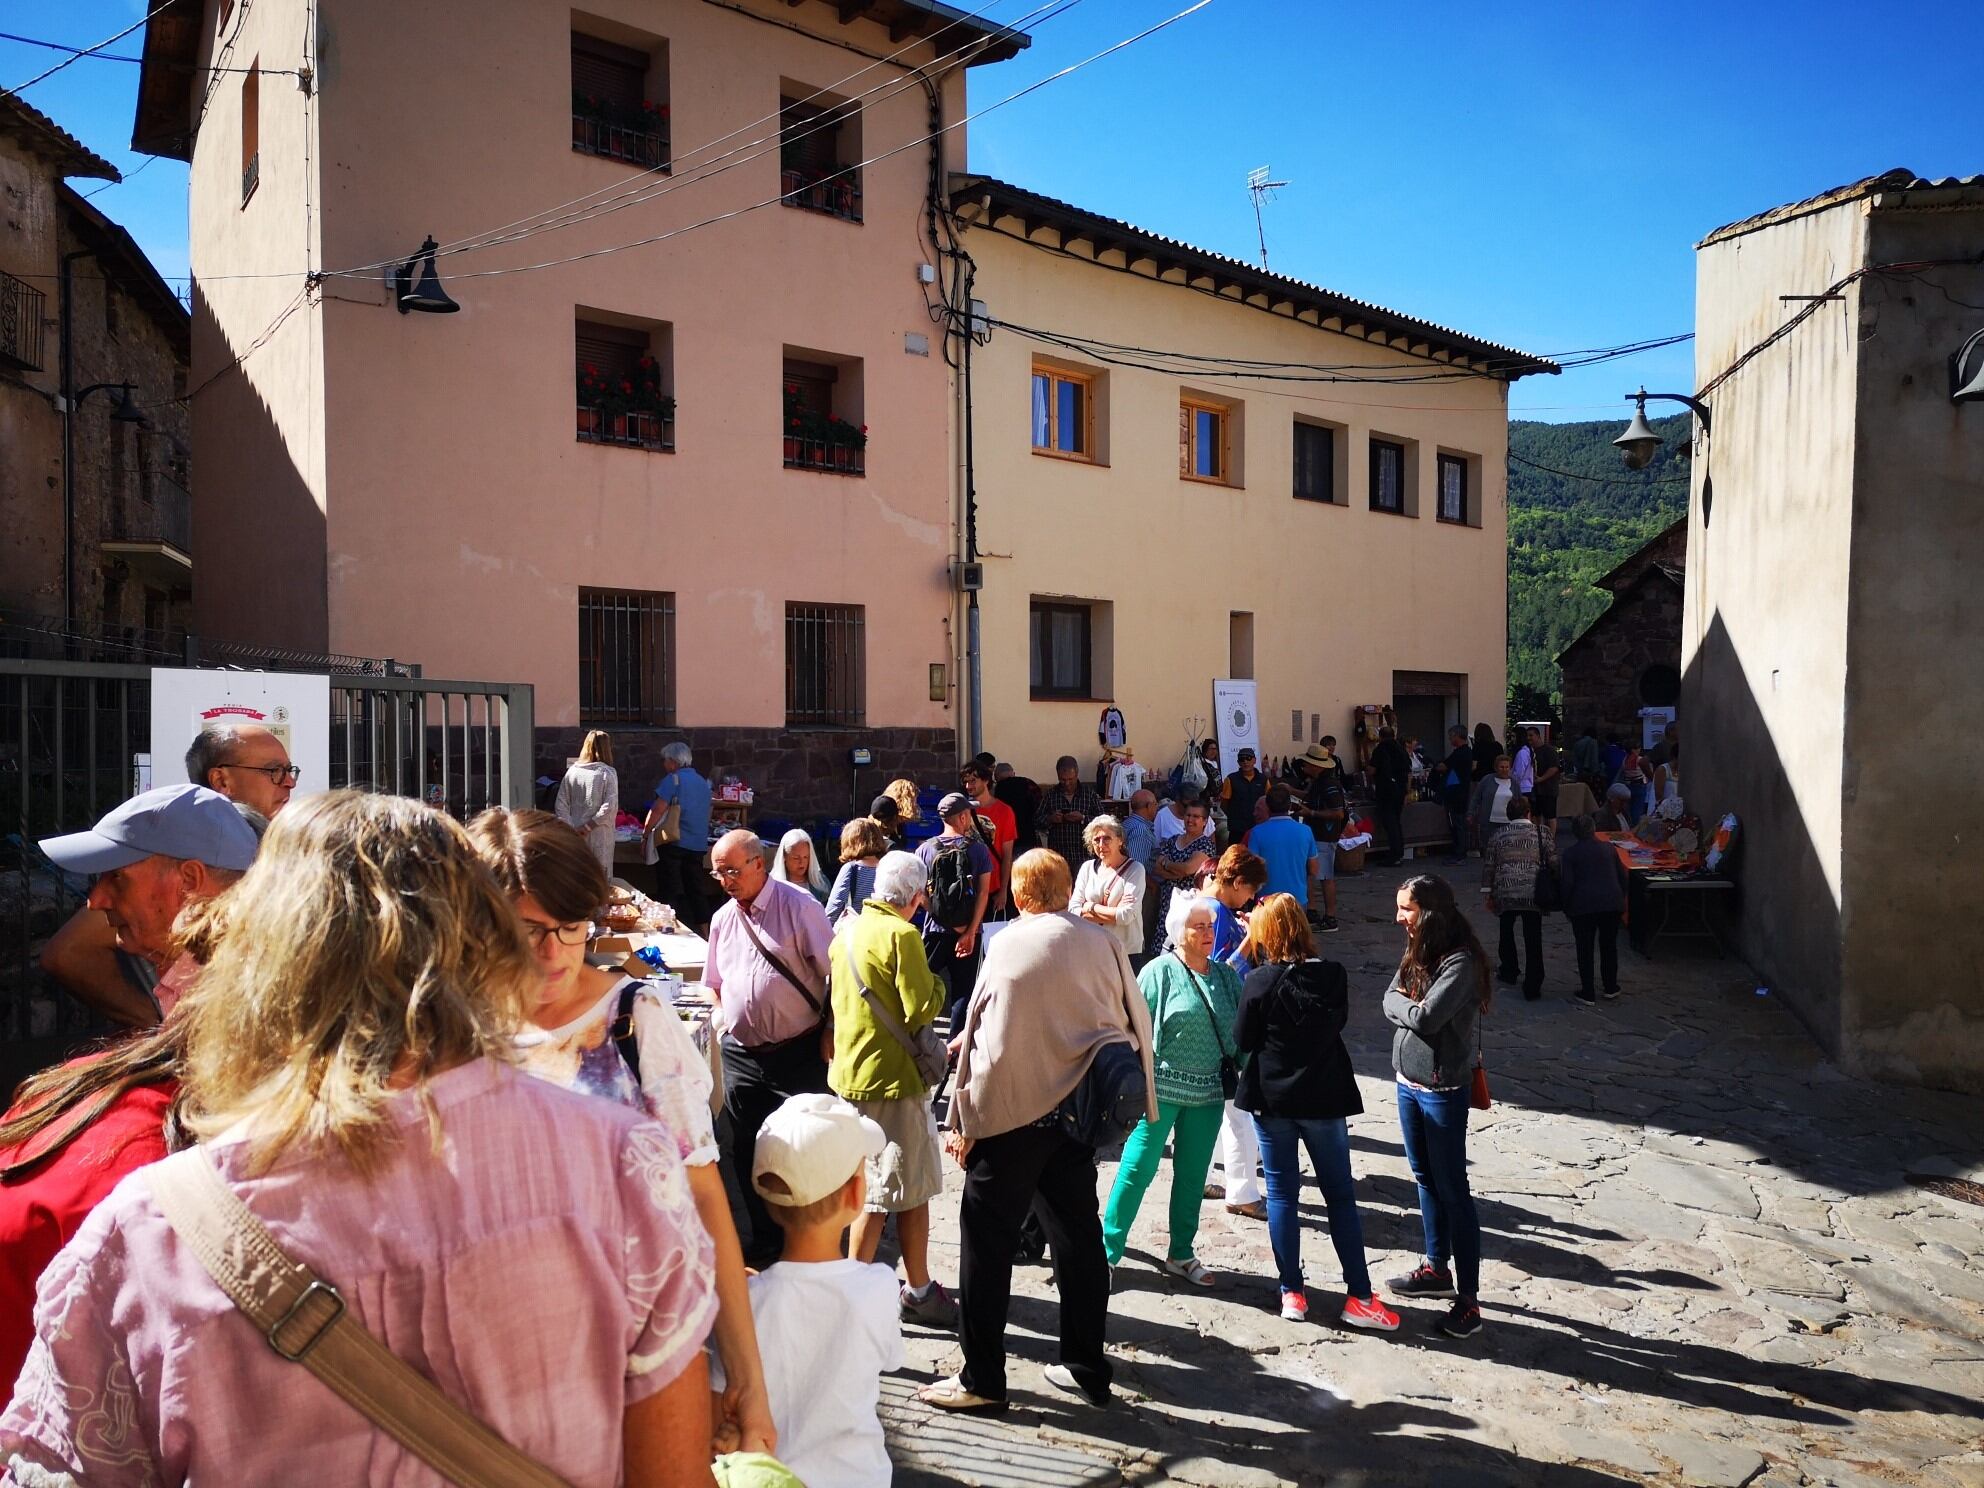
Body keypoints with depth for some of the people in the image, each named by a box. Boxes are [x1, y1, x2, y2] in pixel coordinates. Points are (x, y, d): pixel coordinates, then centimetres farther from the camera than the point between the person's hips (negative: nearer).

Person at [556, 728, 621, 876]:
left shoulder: (572, 771, 3)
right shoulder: (608, 773, -7)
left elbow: (561, 805, -2)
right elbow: (610, 807, -16)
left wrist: (571, 829, -6)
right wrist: (588, 826, -12)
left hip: (575, 836, 3)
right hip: (599, 836, -3)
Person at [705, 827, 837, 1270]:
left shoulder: (799, 907, -9)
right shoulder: (722, 919, 10)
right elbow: (715, 983, 23)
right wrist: (729, 1023, 9)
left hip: (798, 1053, -6)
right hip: (741, 1055, 6)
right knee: (748, 1153, 14)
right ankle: (765, 1243, 30)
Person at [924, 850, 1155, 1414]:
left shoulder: (1006, 944, -9)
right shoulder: (1104, 943, 0)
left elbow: (979, 1032, -9)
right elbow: (1137, 1024, 4)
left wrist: (961, 1120, -4)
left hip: (1008, 1113, -4)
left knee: (987, 1243, 5)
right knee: (1078, 1234, 15)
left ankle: (982, 1380, 10)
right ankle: (1086, 1367, 24)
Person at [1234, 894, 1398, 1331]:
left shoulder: (1258, 981, -14)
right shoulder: (1333, 976, -8)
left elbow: (1243, 1040, -5)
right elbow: (1340, 1020, 8)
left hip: (1271, 1099, -1)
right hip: (1324, 1098, 1)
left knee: (1282, 1195, 9)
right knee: (1341, 1196, 10)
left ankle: (1292, 1293, 15)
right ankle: (1359, 1297, 12)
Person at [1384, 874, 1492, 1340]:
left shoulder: (1460, 961, -21)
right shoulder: (1416, 951, 6)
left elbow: (1427, 1017, -26)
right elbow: (1391, 1004, 0)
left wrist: (1404, 1003, -9)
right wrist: (1412, 1006, -18)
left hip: (1442, 1089, -8)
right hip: (1408, 1081, 8)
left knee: (1452, 1190, -2)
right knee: (1425, 1180, 19)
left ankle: (1468, 1298, 5)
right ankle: (1436, 1267, 34)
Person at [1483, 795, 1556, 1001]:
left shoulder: (1498, 836, 6)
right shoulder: (1542, 833, 2)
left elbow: (1488, 866, 7)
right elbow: (1554, 862, 0)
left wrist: (1489, 894, 15)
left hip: (1505, 894, 1)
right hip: (1533, 895, -1)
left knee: (1507, 932, 24)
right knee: (1533, 940, 3)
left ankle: (1509, 972, 35)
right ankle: (1532, 987, 2)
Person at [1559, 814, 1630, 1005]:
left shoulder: (1571, 852, -5)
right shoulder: (1608, 848, 5)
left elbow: (1568, 882, -10)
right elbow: (1622, 876, 9)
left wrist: (1566, 907, 1)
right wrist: (1620, 900, 19)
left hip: (1583, 905, -3)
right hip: (1612, 903, 3)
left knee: (1585, 949, 4)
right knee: (1609, 945, 18)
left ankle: (1588, 993, 6)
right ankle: (1611, 987, 25)